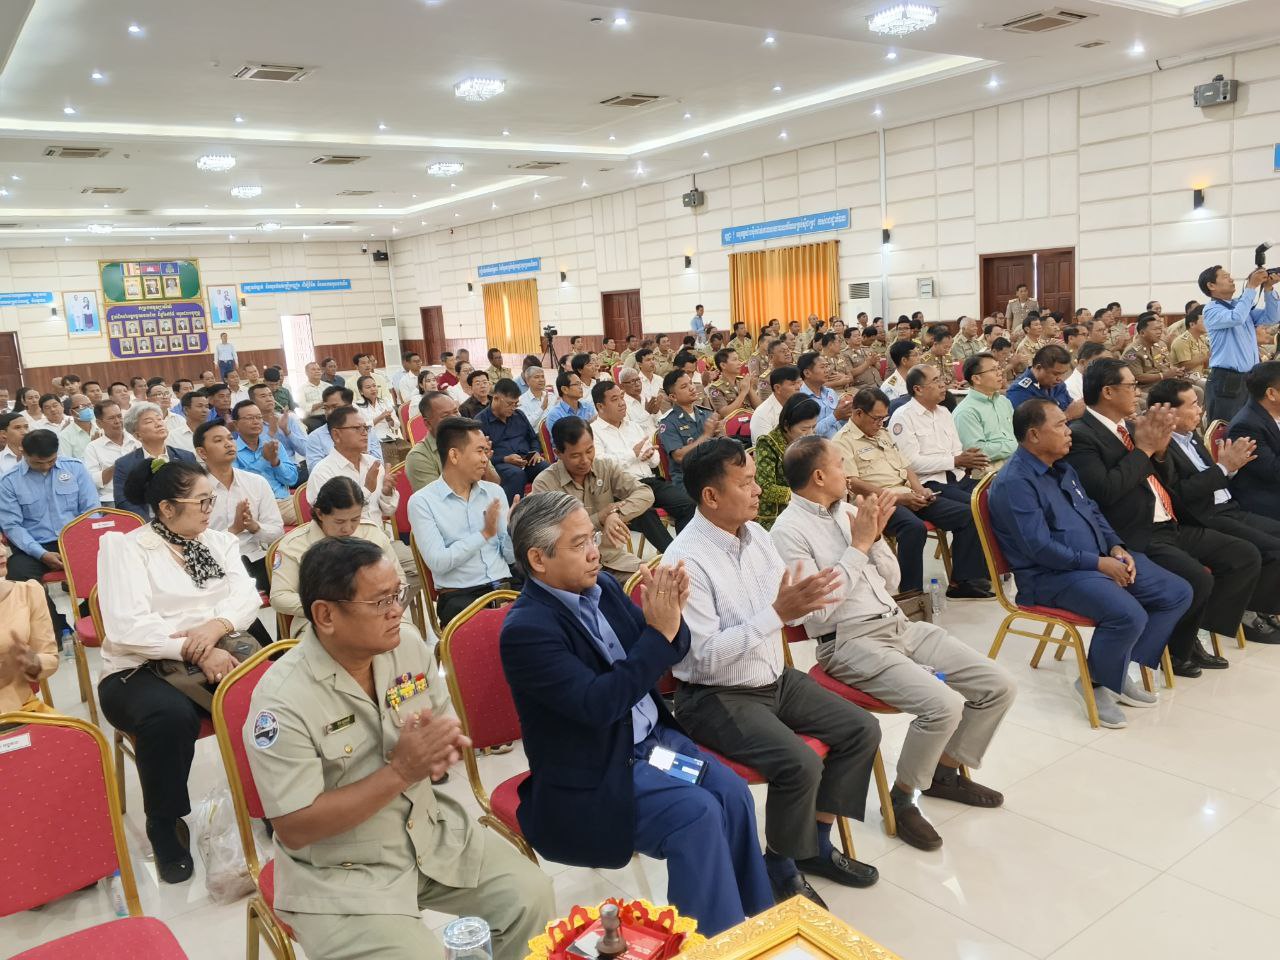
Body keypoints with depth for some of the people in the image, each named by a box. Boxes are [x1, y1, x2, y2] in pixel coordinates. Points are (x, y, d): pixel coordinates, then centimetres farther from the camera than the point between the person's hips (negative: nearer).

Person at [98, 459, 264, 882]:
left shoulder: (219, 541, 16)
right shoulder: (125, 548, -1)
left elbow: (247, 596, 1)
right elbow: (127, 626, -14)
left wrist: (218, 626, -21)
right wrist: (194, 651, -24)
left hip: (219, 654, 4)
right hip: (142, 670, -4)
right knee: (170, 715, -37)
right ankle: (164, 823, -12)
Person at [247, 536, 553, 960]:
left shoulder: (410, 652, -5)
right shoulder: (282, 701, -23)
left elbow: (446, 735, 9)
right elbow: (294, 828, -22)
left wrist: (444, 746, -16)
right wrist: (400, 772, -27)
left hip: (430, 830, 5)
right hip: (341, 875, -5)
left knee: (531, 895, -5)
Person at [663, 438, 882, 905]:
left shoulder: (756, 534, 2)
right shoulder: (686, 560, -22)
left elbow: (789, 608, 7)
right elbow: (707, 657, -25)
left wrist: (806, 598, -17)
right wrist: (777, 612, -29)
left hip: (775, 678, 8)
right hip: (717, 697, -8)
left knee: (862, 730, 2)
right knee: (800, 764, -25)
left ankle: (816, 843, 17)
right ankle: (781, 867, 3)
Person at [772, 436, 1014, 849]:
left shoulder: (848, 509, 11)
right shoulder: (788, 531, -11)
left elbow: (891, 582, 15)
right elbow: (819, 609, -19)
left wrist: (876, 535, -2)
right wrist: (859, 545, -14)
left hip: (899, 625, 8)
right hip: (850, 642, -8)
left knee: (999, 685, 0)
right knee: (943, 705, -26)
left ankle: (944, 771, 22)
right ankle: (900, 800, -1)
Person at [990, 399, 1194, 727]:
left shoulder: (1063, 468, 15)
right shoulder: (1014, 483, -17)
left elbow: (1094, 512, 21)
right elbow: (1041, 547, -22)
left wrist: (1116, 547, 2)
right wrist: (1099, 563, -18)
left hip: (1102, 558, 10)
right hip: (1051, 575, -10)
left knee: (1178, 593, 4)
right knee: (1129, 614, -30)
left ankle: (1120, 669, 9)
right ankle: (1097, 684, -2)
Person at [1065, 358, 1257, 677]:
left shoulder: (1130, 426, 15)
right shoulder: (1081, 435, -12)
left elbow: (1156, 481, 19)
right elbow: (1105, 490, -24)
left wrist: (1160, 447, 0)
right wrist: (1143, 449, -14)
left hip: (1169, 527, 10)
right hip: (1135, 538, -10)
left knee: (1247, 557, 5)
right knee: (1198, 580, -26)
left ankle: (1191, 636, 12)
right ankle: (1175, 652, 3)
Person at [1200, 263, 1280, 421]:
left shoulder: (1242, 305, 17)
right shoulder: (1211, 310, -7)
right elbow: (1236, 318, -25)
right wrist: (1251, 286, -19)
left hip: (1251, 379, 8)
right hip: (1226, 380, -8)